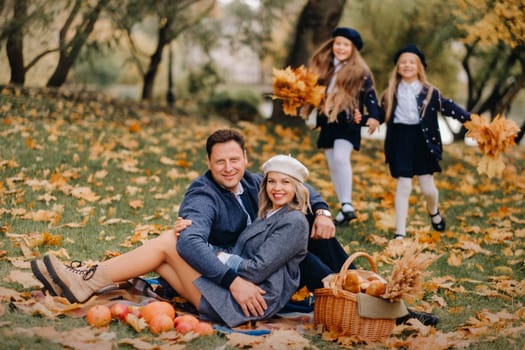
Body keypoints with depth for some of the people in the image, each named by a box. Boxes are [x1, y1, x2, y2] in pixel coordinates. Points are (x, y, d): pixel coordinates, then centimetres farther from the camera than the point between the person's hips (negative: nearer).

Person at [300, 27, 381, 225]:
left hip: (348, 122, -6)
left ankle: (347, 205, -19)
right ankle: (344, 209, 15)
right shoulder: (325, 68, 12)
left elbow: (369, 95, -9)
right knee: (333, 166, 7)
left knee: (340, 158, -24)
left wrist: (373, 116, -22)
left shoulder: (359, 72, -3)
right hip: (327, 122, 6)